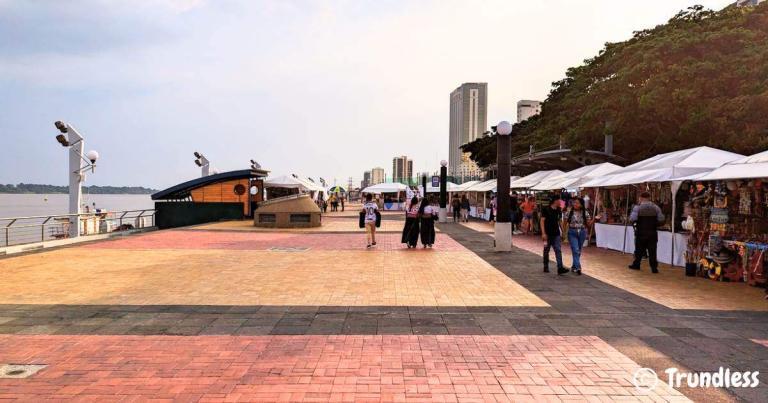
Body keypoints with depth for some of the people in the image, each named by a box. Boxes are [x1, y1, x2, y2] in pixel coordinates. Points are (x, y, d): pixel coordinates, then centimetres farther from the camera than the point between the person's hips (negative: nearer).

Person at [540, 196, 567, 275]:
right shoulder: (546, 209, -9)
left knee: (558, 250, -6)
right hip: (548, 234, -4)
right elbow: (542, 221, -11)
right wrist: (543, 233, -17)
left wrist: (561, 231, 11)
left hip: (556, 234, 4)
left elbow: (560, 221, 16)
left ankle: (560, 268, -12)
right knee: (546, 250, 9)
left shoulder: (559, 210, 7)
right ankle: (546, 267, 23)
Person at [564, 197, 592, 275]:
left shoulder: (585, 213, 0)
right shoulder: (569, 212, -3)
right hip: (572, 233, -2)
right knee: (575, 250, -13)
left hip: (582, 233, 2)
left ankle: (574, 266, 26)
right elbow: (565, 223, 2)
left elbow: (588, 224, 3)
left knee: (578, 251, 11)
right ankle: (578, 267, -15)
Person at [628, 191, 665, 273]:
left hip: (641, 233, -1)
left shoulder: (637, 207, -9)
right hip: (652, 233, 1)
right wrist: (654, 224, 11)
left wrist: (635, 223, 3)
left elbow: (632, 219, -18)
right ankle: (654, 267, 5)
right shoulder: (656, 207, 0)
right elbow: (661, 220, -4)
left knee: (639, 250, 13)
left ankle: (636, 265, 24)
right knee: (652, 251, 6)